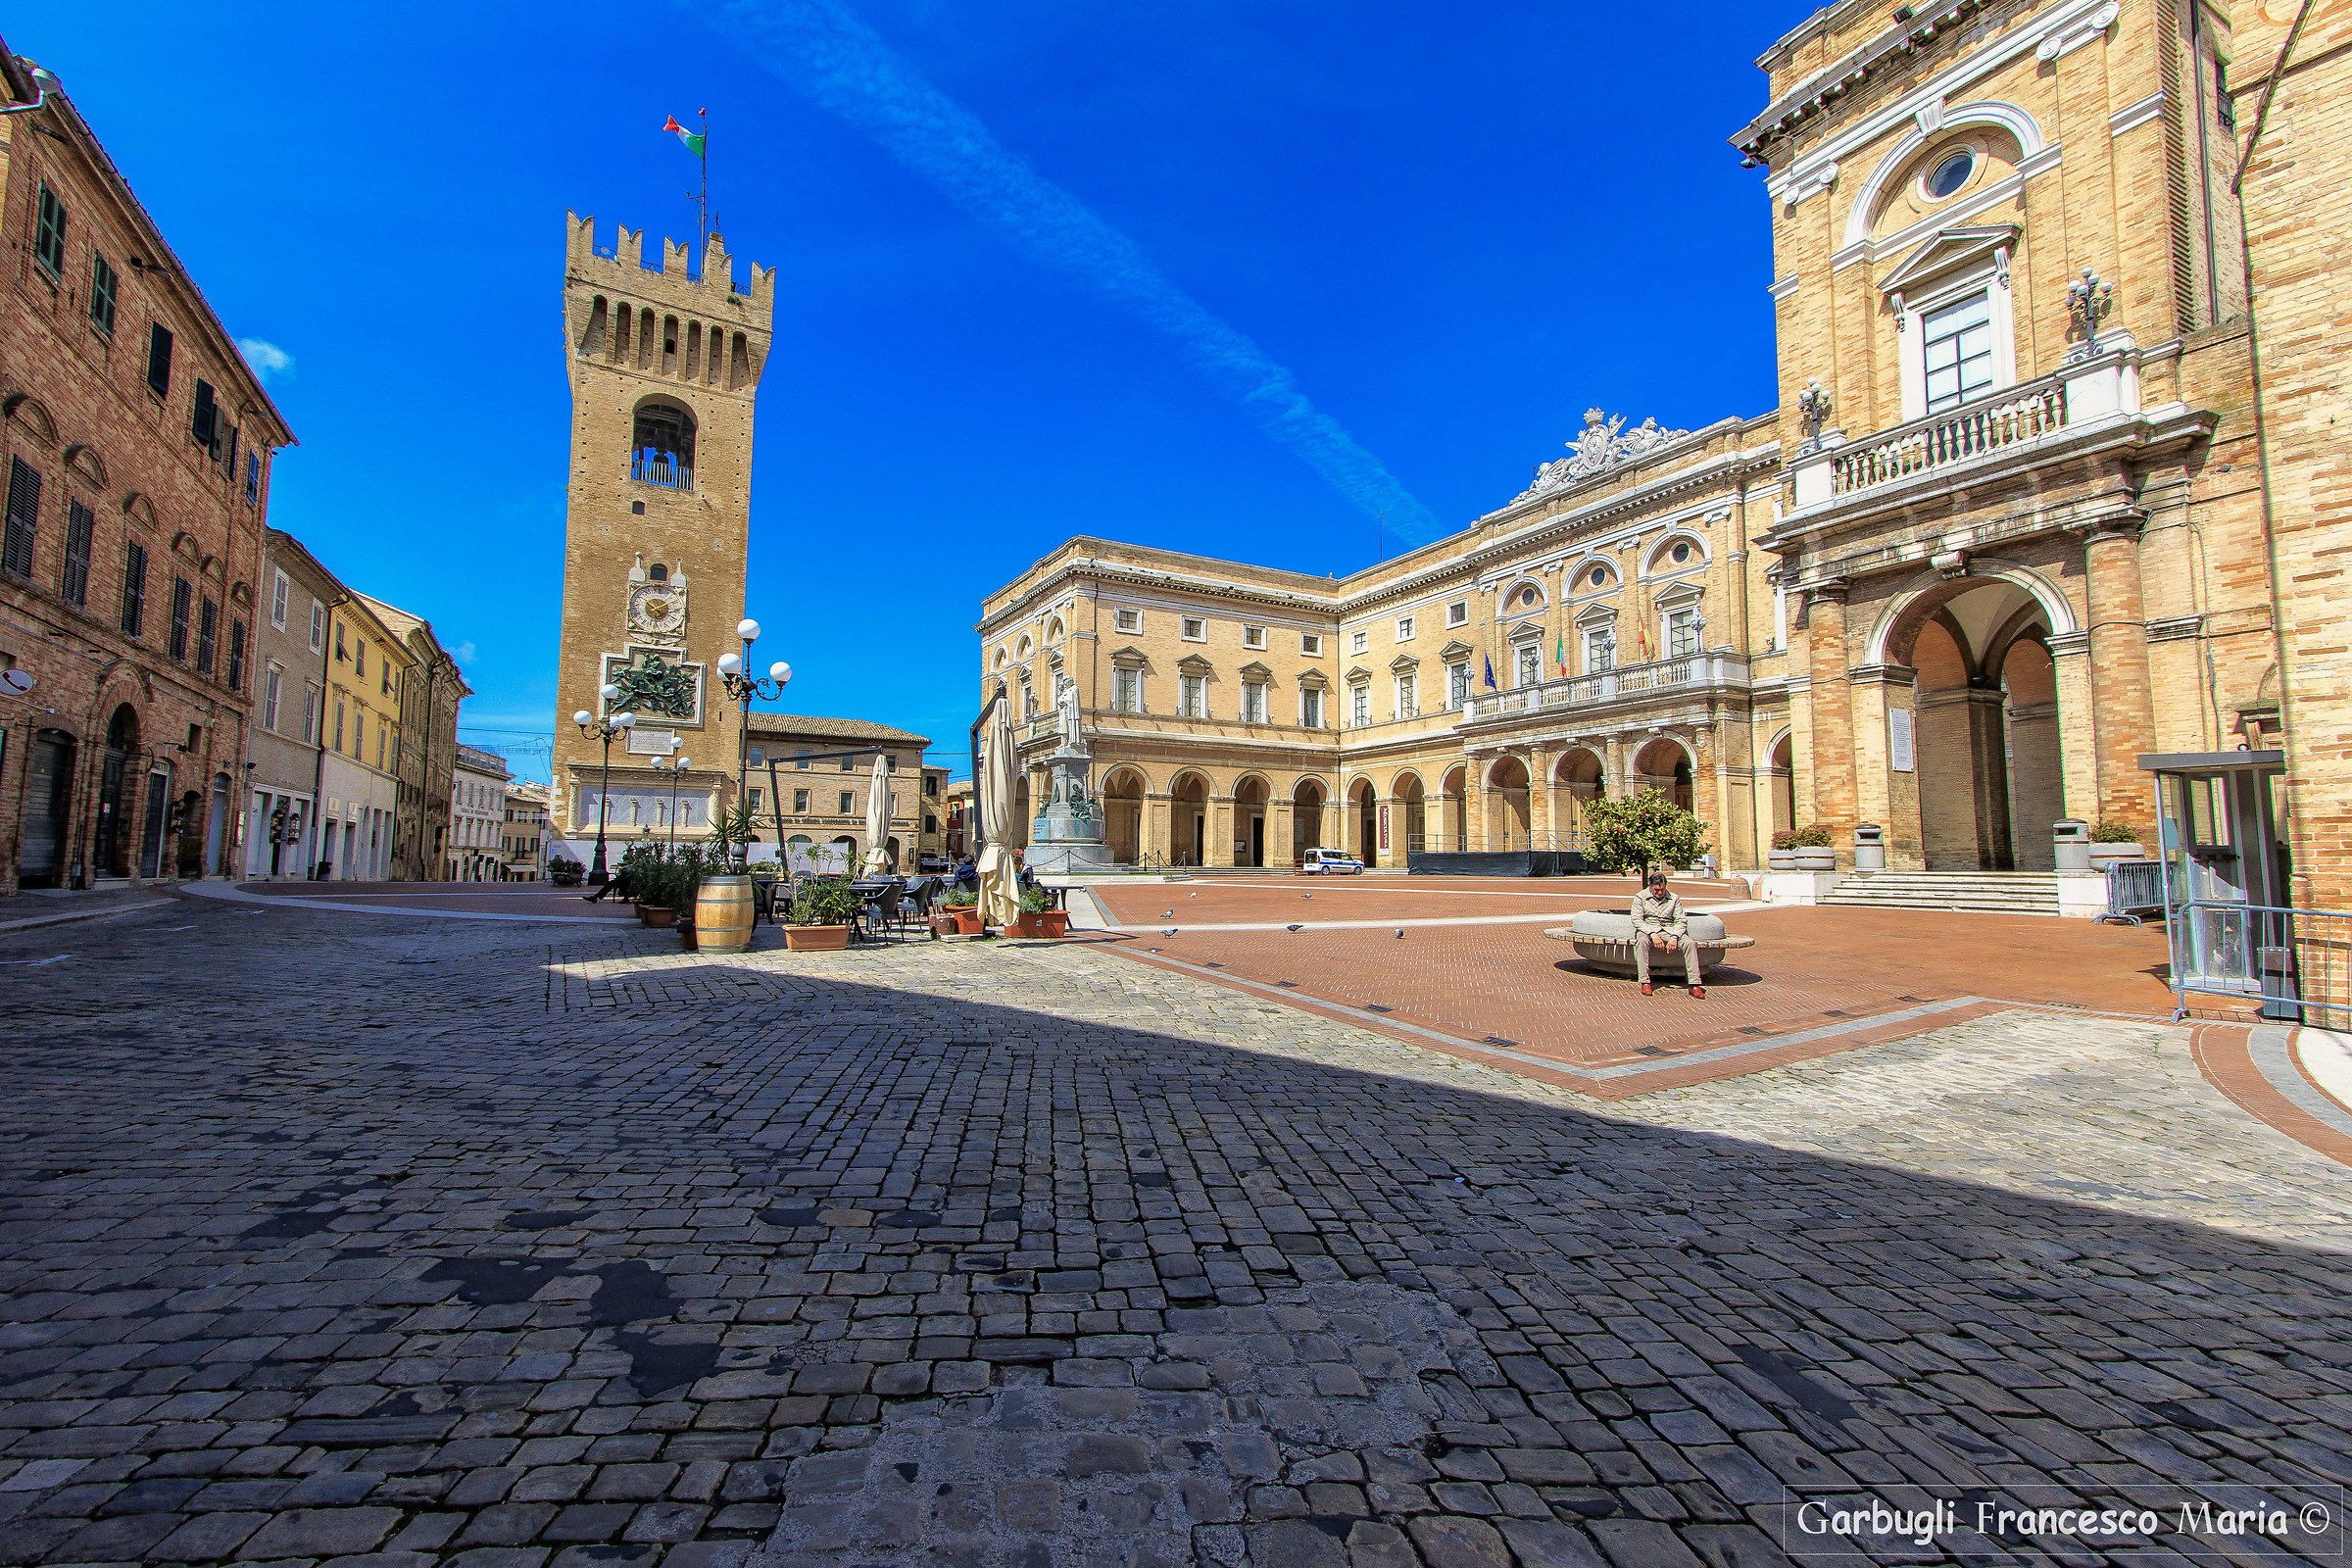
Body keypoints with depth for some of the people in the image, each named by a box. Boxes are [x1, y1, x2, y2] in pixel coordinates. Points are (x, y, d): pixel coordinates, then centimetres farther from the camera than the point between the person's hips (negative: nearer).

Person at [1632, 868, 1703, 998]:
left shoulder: (1674, 898, 11)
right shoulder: (1640, 897, 4)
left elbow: (1681, 921, 4)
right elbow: (1636, 920, -5)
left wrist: (1674, 936, -16)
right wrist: (1652, 934, -21)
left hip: (1669, 930, 2)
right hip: (1648, 929, -2)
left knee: (1690, 943, -25)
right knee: (1642, 941, -37)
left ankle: (1694, 984, -23)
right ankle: (1645, 982, -36)